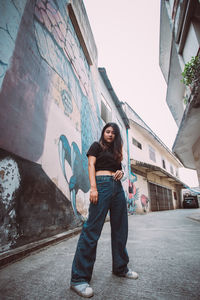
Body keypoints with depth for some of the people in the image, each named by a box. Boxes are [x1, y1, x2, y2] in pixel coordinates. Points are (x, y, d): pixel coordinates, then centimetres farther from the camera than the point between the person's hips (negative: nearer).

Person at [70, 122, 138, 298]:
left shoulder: (115, 151, 26)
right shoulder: (97, 146, 9)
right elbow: (91, 165, -3)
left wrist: (121, 172, 0)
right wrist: (93, 187, -15)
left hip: (118, 187, 7)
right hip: (103, 184, -7)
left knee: (120, 229, 10)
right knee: (92, 229, -10)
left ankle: (120, 268, 26)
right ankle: (79, 278, -1)